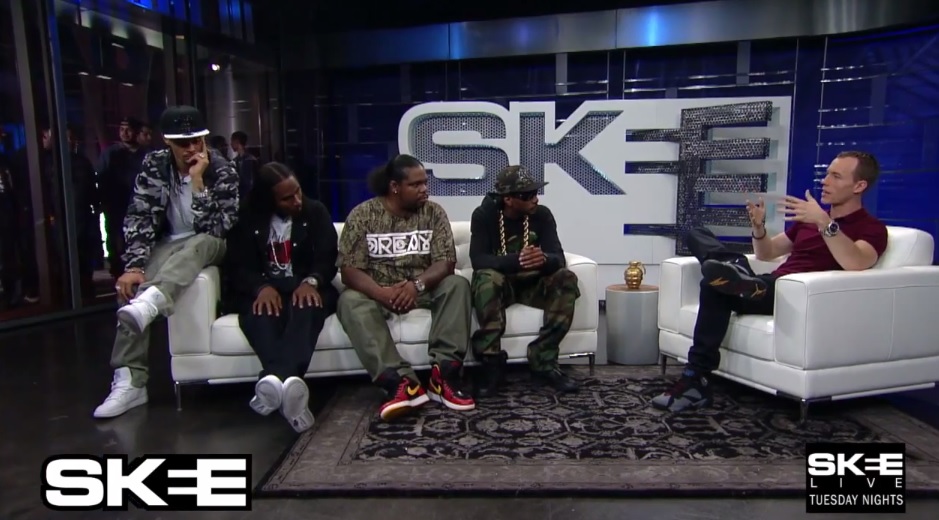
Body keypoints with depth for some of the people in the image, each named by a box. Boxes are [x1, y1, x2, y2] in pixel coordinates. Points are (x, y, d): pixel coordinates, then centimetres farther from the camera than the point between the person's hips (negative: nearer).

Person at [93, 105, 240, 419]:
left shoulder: (222, 172, -15)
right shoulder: (154, 166, -7)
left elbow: (214, 228, -24)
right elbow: (139, 218, -14)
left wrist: (198, 180, -30)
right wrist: (133, 266, -26)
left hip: (209, 246, -2)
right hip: (168, 244, 3)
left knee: (202, 242, -39)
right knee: (131, 286, -26)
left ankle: (148, 305, -65)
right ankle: (129, 381, -29)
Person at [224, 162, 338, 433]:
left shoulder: (315, 212, 9)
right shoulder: (247, 219, 9)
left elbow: (327, 257, -1)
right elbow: (238, 266, 0)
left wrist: (311, 281, -24)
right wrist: (262, 287, -24)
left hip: (306, 287, 0)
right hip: (264, 290, 1)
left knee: (307, 307, -38)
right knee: (260, 311, -37)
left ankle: (276, 380, -63)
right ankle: (288, 381, -61)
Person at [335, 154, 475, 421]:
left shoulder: (434, 212, -1)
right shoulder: (362, 215, -7)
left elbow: (446, 262, -9)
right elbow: (349, 271, -12)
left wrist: (417, 284, -31)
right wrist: (383, 293, -32)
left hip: (422, 289, 2)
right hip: (377, 292, -1)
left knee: (458, 285, -26)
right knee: (350, 301, -32)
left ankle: (444, 374, -33)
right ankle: (401, 381, -42)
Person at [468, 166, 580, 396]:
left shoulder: (542, 215, -5)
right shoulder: (483, 215, -12)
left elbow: (558, 258, -15)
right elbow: (478, 259, -26)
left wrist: (544, 259, -42)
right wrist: (516, 260, -43)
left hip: (532, 283, 3)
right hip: (499, 284, -3)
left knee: (566, 279, -26)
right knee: (487, 278, -37)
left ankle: (543, 361, -23)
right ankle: (492, 364, -29)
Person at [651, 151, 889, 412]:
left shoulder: (871, 228, 4)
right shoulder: (811, 218, 28)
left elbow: (856, 264, -20)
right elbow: (767, 253, 28)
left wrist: (824, 222, -30)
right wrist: (759, 226, 6)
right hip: (770, 287, 8)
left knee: (714, 278, -36)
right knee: (697, 235, -1)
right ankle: (739, 275, -27)